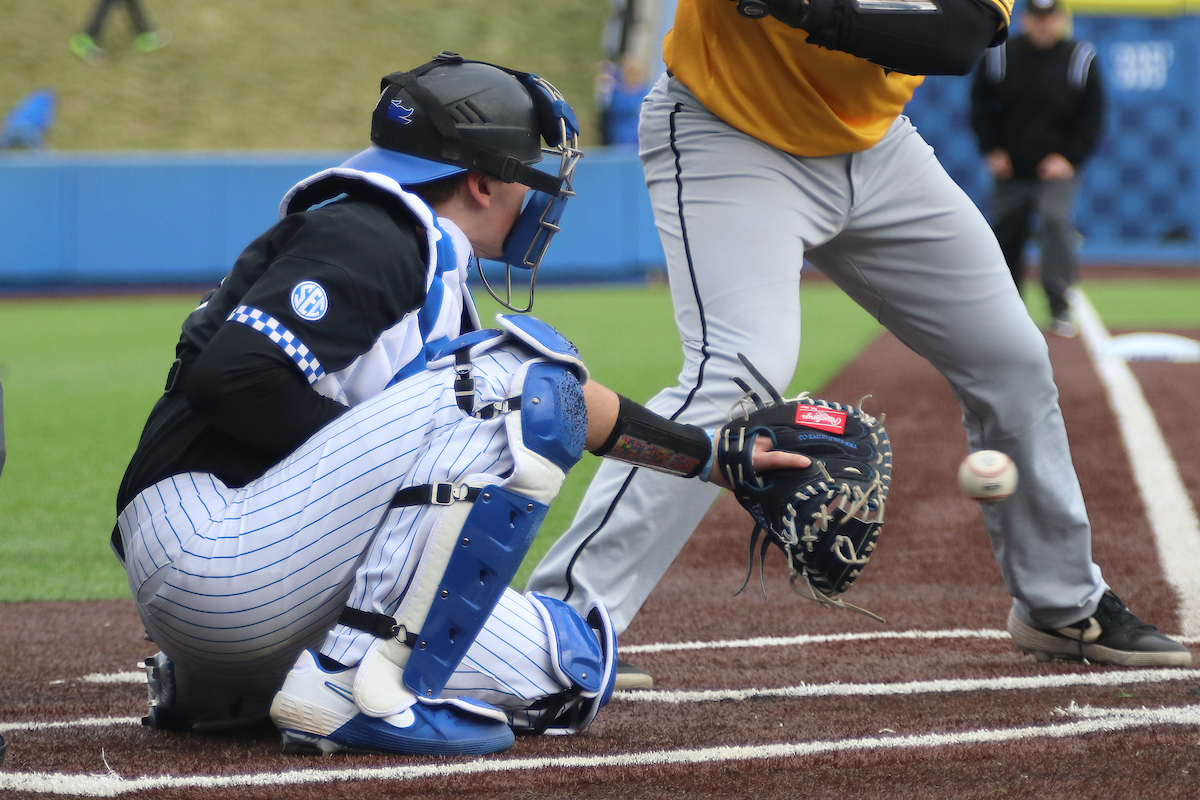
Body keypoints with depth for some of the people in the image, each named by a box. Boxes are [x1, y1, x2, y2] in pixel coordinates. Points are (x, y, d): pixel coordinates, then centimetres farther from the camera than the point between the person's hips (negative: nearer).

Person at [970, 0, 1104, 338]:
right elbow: (981, 107, 8)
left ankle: (1060, 308, -22)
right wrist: (992, 150, -2)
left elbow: (1092, 117, 1)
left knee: (1055, 218, -24)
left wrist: (1068, 157, -8)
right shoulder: (1000, 56, -1)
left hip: (1057, 169, -2)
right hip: (1010, 170, 2)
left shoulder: (1080, 59, -4)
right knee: (1006, 234, 7)